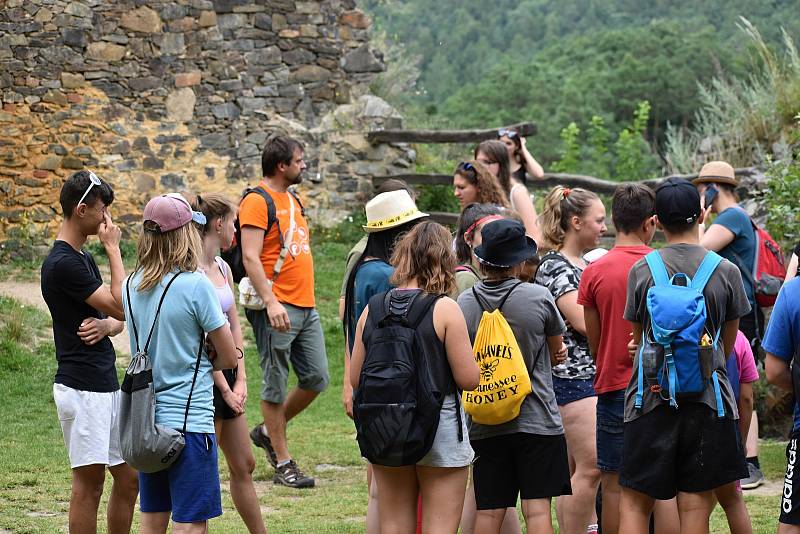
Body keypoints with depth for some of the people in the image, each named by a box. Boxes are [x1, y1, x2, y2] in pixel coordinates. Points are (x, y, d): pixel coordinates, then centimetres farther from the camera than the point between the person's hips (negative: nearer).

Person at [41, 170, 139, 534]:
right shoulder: (62, 263, -16)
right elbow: (121, 306, -17)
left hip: (106, 385, 10)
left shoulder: (83, 258, 15)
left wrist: (105, 325, -7)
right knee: (89, 483, -4)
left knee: (129, 478, 12)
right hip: (81, 387, -10)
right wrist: (113, 248, -10)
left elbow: (118, 320, 17)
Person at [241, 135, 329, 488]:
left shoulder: (292, 200, 17)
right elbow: (250, 258, -17)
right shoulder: (257, 201, -10)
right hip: (277, 309, -9)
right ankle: (282, 463, 6)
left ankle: (268, 432, 26)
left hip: (306, 306, 9)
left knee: (316, 379, 8)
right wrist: (270, 302, -25)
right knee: (276, 385, 0)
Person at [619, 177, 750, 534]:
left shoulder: (641, 270, -2)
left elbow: (638, 340, 7)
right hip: (707, 399, 0)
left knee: (634, 503, 8)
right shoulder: (726, 271, -1)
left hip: (650, 398, 0)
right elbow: (728, 345, 10)